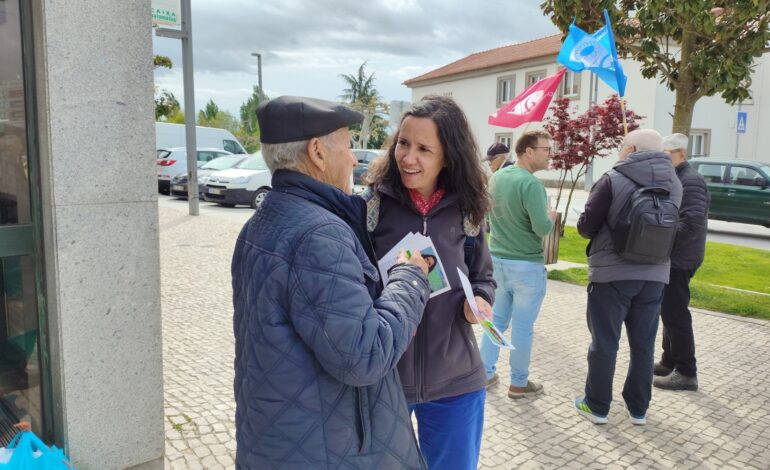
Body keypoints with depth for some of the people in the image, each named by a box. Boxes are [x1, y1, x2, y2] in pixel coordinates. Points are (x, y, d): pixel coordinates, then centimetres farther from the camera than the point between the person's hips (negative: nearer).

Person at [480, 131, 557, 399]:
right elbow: (542, 228, -22)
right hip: (526, 265, -7)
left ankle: (485, 373, 25)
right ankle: (519, 384, 18)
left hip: (497, 259, 7)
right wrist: (551, 216, -3)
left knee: (497, 320, 18)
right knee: (522, 327, 6)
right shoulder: (530, 183, -20)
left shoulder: (497, 177, 6)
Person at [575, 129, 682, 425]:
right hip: (654, 276, 5)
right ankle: (638, 408, 26)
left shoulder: (613, 180, -11)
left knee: (604, 343, 6)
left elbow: (586, 227, -8)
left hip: (612, 274, -5)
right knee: (643, 345, 14)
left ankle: (597, 406, 17)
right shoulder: (674, 184, 7)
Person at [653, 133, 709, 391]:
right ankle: (669, 363, 27)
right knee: (668, 312, 16)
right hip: (670, 258, 10)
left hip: (679, 259, -10)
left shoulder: (690, 181, -16)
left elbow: (692, 223, -27)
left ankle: (686, 373, 4)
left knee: (675, 315, -5)